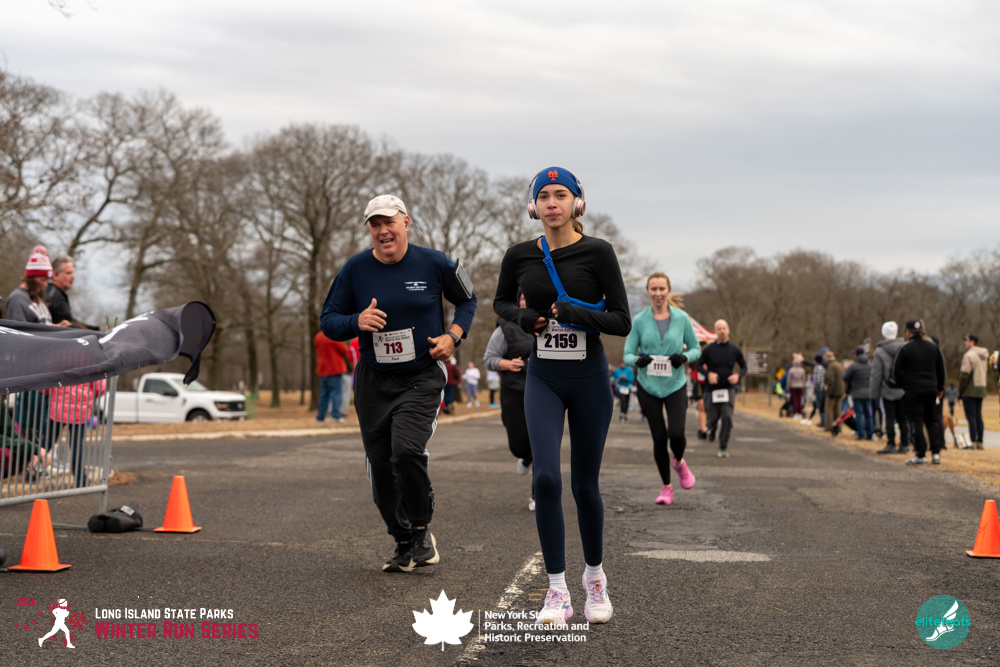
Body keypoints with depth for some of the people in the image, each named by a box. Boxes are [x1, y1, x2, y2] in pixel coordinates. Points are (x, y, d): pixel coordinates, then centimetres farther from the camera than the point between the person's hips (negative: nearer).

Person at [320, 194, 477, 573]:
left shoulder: (433, 264, -3)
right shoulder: (355, 270, -1)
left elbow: (467, 300, 14)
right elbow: (328, 321, 3)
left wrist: (453, 335, -3)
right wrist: (357, 322, -18)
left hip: (422, 378, -3)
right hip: (373, 382, 3)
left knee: (407, 450, -24)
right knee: (381, 468, 4)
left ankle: (422, 532, -1)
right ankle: (405, 545, 23)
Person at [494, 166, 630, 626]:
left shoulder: (598, 252, -8)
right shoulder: (520, 256, 1)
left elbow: (622, 321, -8)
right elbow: (501, 301, 19)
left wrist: (572, 312, -21)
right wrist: (524, 318, -2)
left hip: (589, 379, -1)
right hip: (543, 379, 1)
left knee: (585, 485, 7)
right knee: (546, 477, -15)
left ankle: (595, 577, 31)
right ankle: (557, 592, -7)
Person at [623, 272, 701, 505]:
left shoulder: (681, 318, -1)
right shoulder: (639, 320, -1)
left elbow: (696, 348, 6)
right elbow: (628, 354, 1)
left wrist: (684, 357, -15)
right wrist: (638, 360, -21)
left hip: (675, 385, 0)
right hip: (648, 387, 0)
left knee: (676, 433, -16)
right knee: (659, 438, 1)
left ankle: (679, 462, 20)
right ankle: (666, 487, 19)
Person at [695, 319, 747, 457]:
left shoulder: (735, 350, 1)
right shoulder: (709, 349, -3)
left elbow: (744, 367, 11)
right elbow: (698, 365, 3)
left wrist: (738, 375, -11)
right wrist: (708, 373, -16)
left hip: (728, 389, 0)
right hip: (712, 389, 0)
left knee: (727, 417, -13)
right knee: (713, 418, 3)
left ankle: (723, 447, -1)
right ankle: (712, 428, 42)